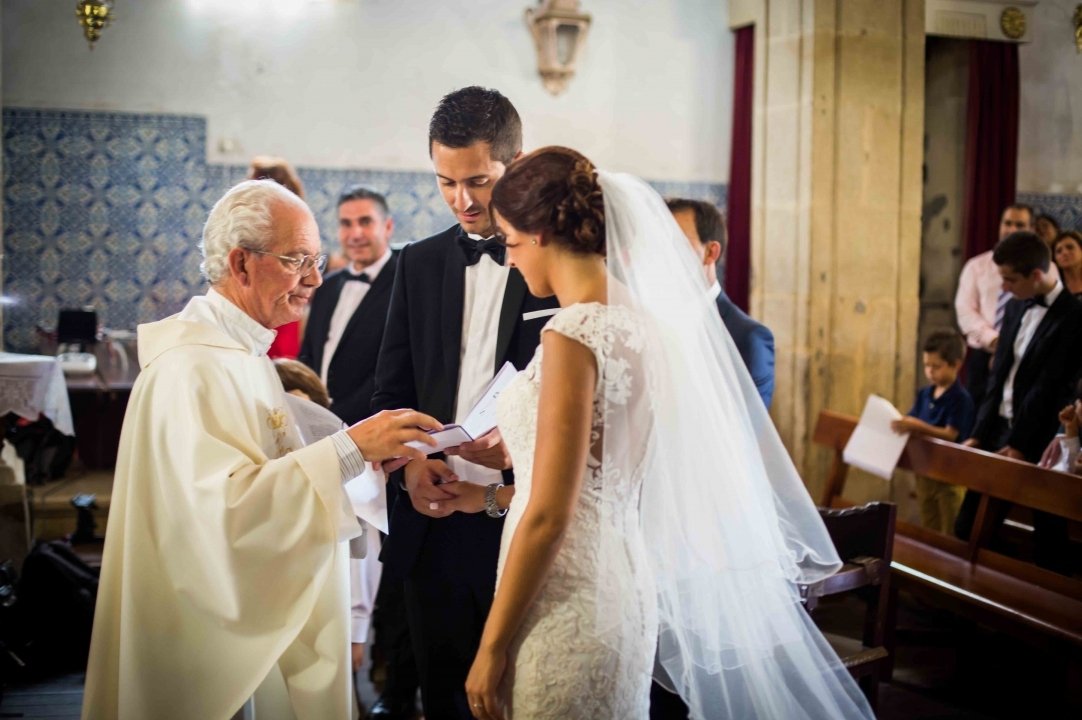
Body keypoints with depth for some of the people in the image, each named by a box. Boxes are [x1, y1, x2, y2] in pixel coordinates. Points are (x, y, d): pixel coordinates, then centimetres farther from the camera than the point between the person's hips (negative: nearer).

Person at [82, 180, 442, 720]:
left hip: (265, 623, 10)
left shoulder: (244, 353, 14)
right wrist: (349, 449, -31)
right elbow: (225, 509, -30)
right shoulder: (193, 367, -19)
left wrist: (364, 455, -2)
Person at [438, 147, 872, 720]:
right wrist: (494, 497, 19)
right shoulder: (635, 318, 6)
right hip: (615, 584, 8)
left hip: (567, 606, -8)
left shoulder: (574, 334, -19)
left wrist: (492, 644, -13)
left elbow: (549, 516, -20)